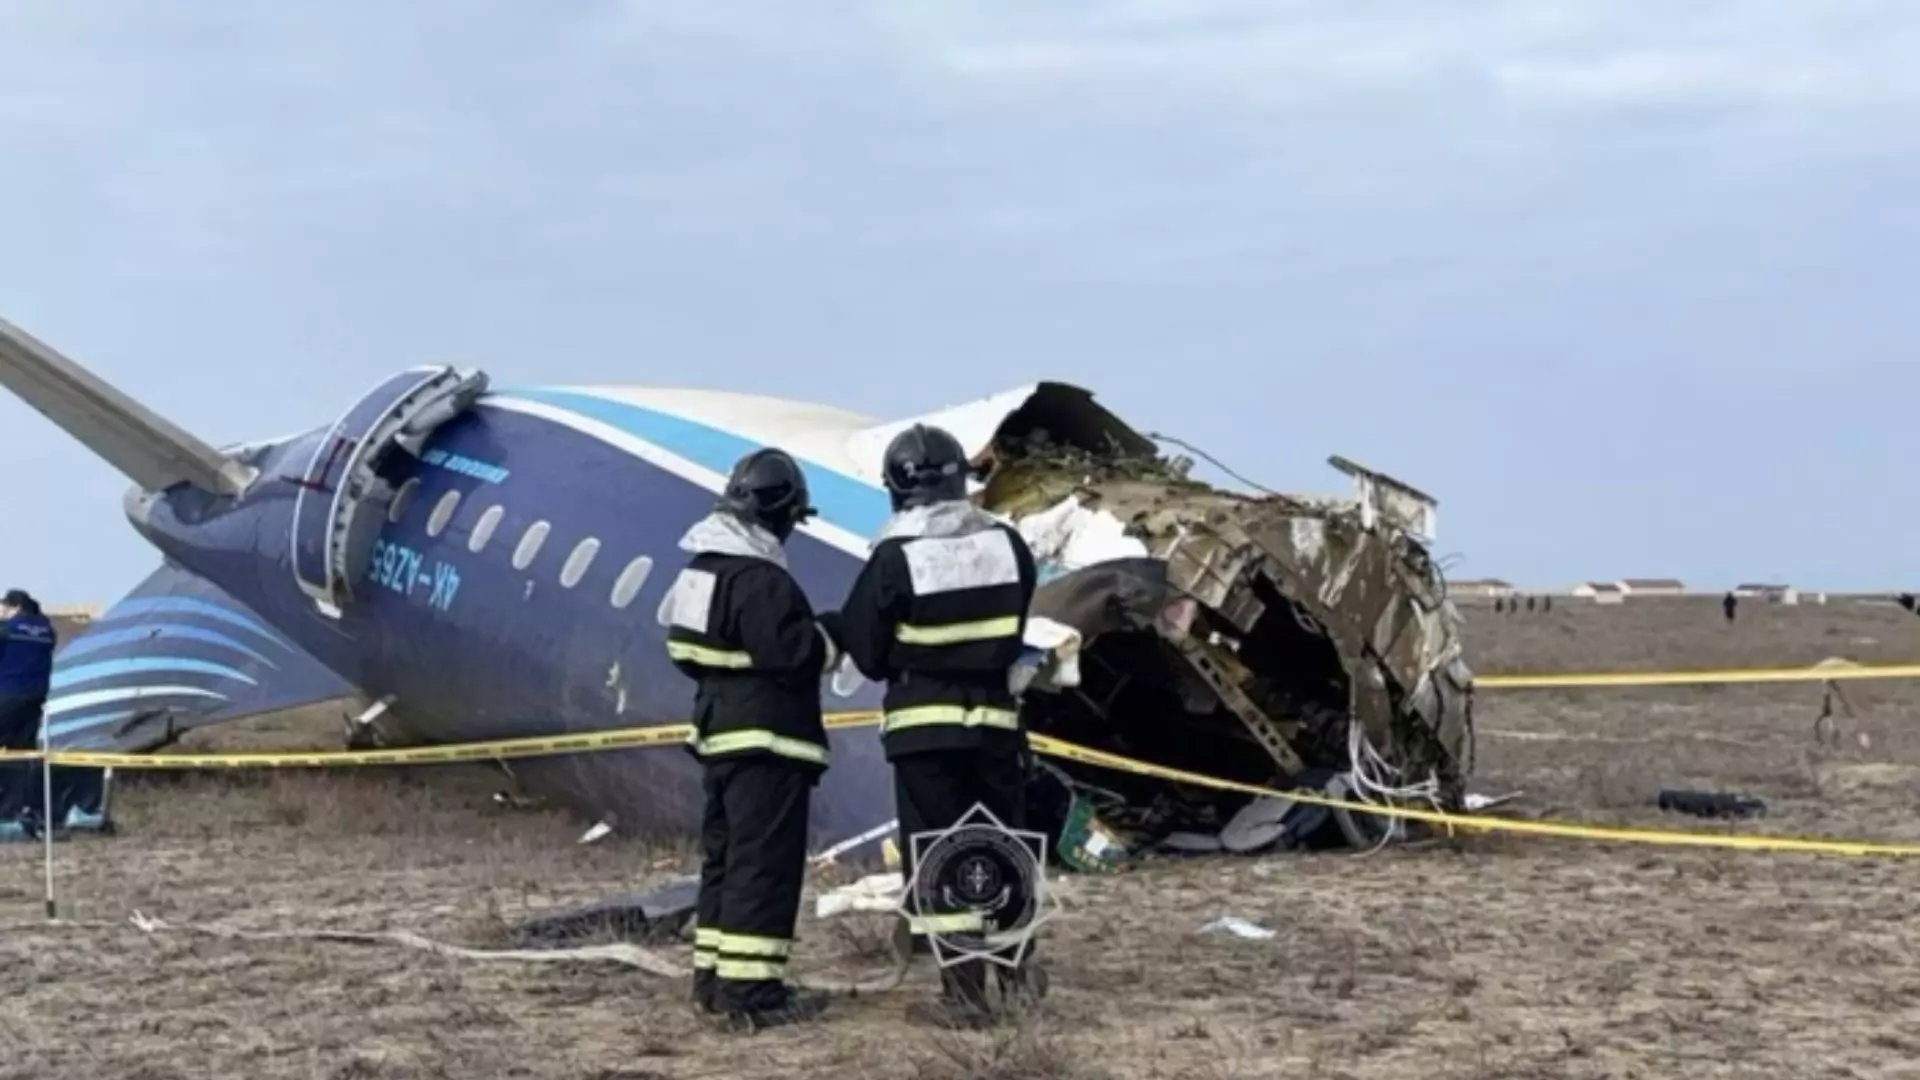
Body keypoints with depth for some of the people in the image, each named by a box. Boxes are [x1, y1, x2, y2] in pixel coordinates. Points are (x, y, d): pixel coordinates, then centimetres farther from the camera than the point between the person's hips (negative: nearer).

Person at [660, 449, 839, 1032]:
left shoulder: (703, 568, 11)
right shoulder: (761, 580, -20)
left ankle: (715, 974, 23)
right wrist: (830, 636, -6)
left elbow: (685, 647, 19)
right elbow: (795, 655, -24)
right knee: (765, 863, -8)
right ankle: (751, 989, -9)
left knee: (725, 856, 16)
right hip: (766, 742, -10)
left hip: (721, 734, 10)